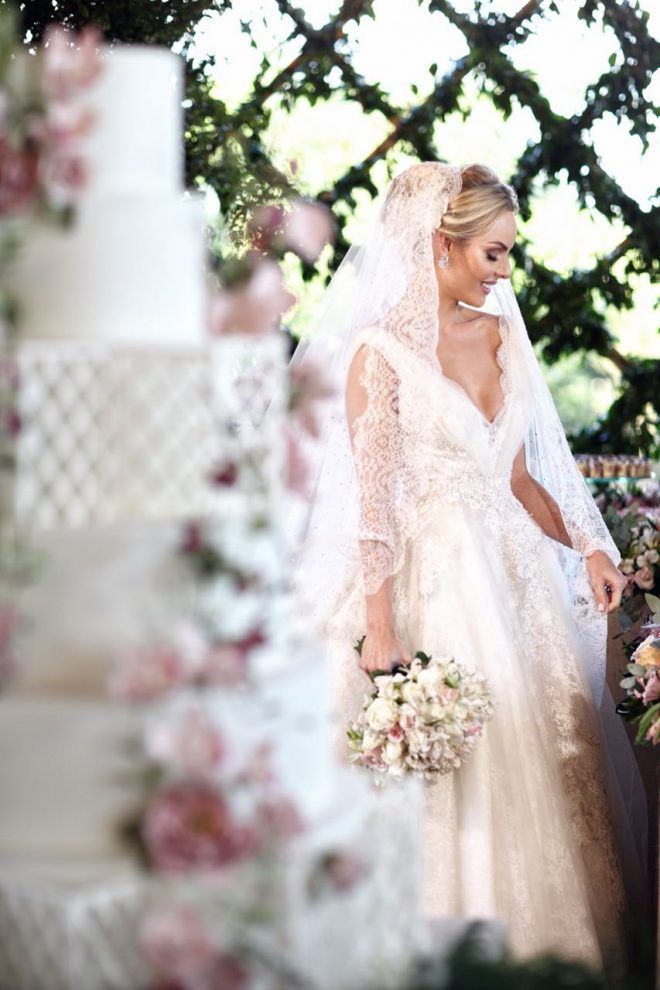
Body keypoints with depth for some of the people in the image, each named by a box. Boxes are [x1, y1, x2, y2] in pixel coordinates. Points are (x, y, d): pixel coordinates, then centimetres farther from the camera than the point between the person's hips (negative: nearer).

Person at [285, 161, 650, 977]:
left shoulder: (500, 335, 10)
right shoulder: (381, 350, -9)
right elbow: (373, 497, -12)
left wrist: (589, 547, 2)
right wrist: (380, 628, -16)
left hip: (511, 566, 6)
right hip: (428, 575, -6)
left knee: (541, 751, 8)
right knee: (442, 760, -2)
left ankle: (542, 930, 21)